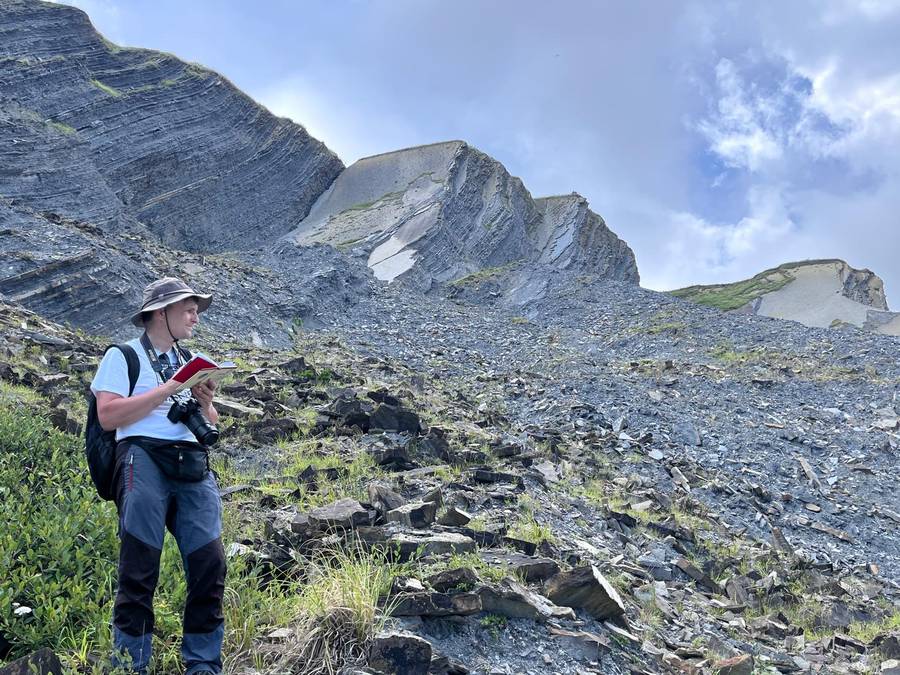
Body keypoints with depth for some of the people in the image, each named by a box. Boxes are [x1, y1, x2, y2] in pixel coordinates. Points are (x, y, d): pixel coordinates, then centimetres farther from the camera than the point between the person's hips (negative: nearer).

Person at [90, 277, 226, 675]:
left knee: (210, 564, -4)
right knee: (140, 568, -6)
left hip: (194, 464, 5)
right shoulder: (123, 356, 7)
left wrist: (205, 403, 4)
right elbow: (108, 415, -7)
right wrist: (168, 389, -8)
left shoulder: (190, 362, 25)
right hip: (144, 456, -5)